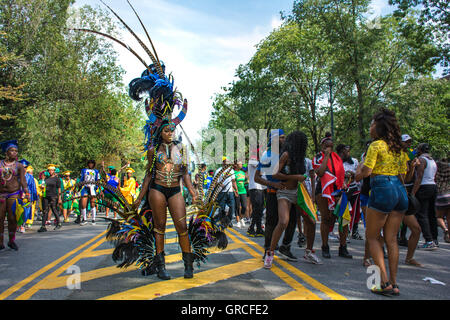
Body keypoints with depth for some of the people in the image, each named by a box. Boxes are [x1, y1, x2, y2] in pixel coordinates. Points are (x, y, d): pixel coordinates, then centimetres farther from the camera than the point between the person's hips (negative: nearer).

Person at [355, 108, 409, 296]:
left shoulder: (376, 145, -7)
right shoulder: (399, 148, 16)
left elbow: (365, 172, -12)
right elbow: (402, 175, 18)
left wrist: (360, 166, 7)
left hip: (382, 190, -7)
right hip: (400, 191, 7)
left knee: (372, 237, 4)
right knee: (391, 239, 10)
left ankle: (385, 282, -1)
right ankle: (393, 284, 13)